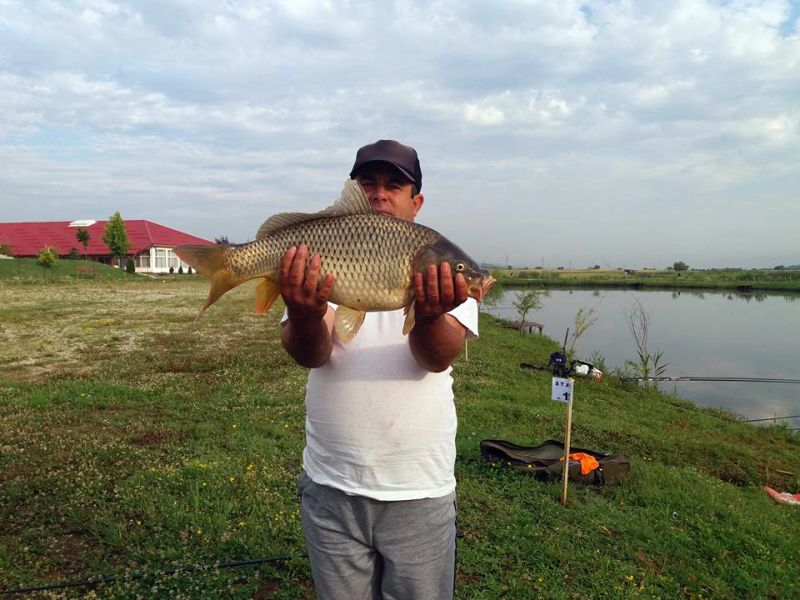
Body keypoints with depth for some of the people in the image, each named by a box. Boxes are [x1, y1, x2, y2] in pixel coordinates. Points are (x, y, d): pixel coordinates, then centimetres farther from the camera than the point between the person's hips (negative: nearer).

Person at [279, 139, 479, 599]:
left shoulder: (442, 269, -2)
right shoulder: (320, 264, 0)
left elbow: (439, 357, -18)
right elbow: (310, 354, -16)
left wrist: (429, 316, -40)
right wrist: (304, 315, -38)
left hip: (420, 491, -1)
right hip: (330, 487, 1)